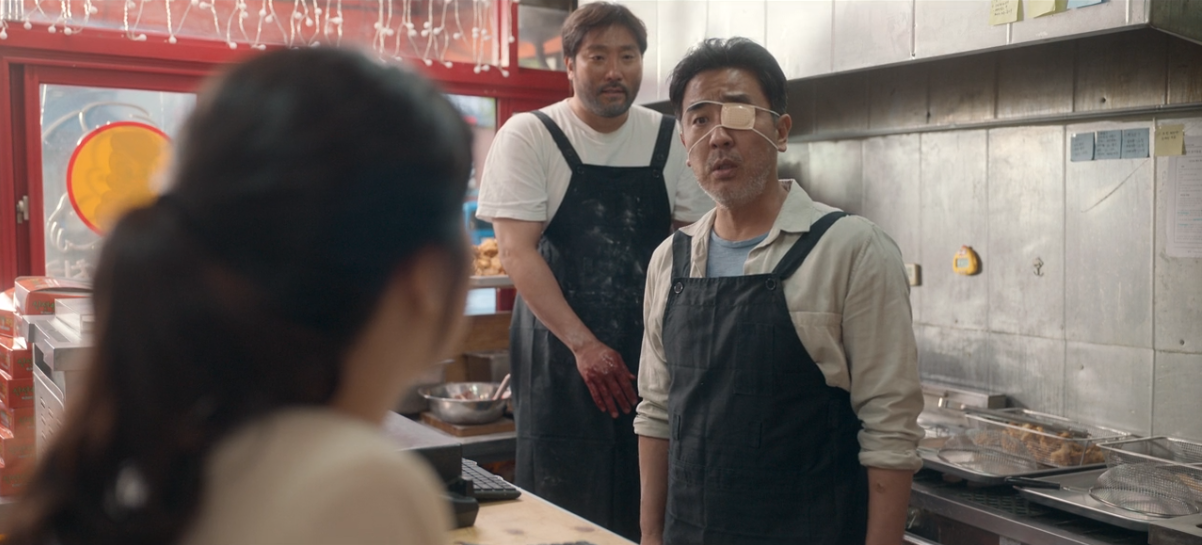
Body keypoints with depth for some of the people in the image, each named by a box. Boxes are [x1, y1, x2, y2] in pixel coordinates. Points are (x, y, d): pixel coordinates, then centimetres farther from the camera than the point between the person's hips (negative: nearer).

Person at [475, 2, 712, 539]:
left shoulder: (670, 140, 5)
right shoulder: (528, 136, -4)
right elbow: (517, 251, -10)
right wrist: (584, 345, -17)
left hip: (653, 351, 3)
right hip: (559, 353, -2)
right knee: (564, 513, 4)